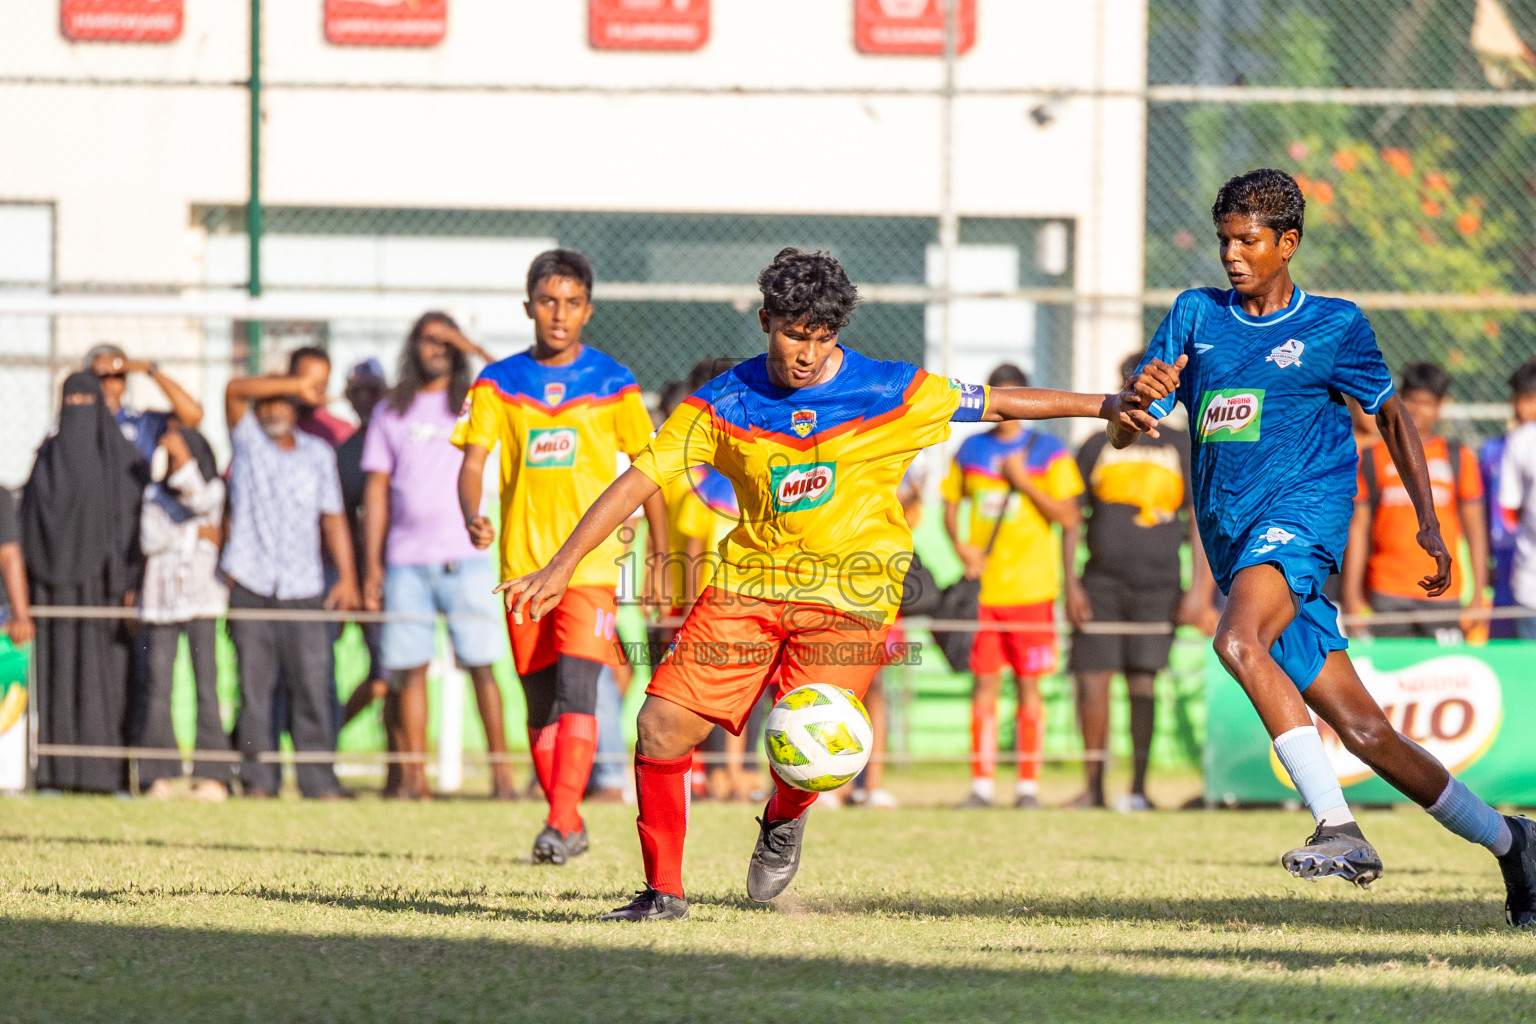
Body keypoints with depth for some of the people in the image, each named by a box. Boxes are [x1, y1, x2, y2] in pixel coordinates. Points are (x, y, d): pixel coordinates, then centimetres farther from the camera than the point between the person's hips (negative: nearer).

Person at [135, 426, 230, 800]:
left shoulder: (214, 490, 7)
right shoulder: (155, 494, 12)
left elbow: (200, 500, -16)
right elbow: (150, 539, -1)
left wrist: (184, 454, -20)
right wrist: (198, 534, -5)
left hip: (201, 599, -2)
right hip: (161, 600, 2)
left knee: (206, 686, -8)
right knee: (157, 688, -3)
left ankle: (212, 776, -9)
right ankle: (159, 777, -1)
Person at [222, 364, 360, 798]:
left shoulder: (318, 454, 13)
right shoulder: (248, 442, 9)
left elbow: (333, 517, 12)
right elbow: (235, 390, -6)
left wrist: (347, 576, 3)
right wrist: (294, 384, -17)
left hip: (302, 588, 1)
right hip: (250, 584, -1)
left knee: (313, 684, -5)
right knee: (254, 686, -3)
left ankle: (318, 779, -2)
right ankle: (257, 780, -1)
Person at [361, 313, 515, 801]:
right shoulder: (390, 414, 14)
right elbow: (377, 491, 12)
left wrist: (471, 348, -13)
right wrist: (372, 567, 7)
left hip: (464, 557, -2)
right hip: (406, 561, 2)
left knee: (481, 665, -7)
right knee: (409, 669, -2)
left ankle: (502, 772, -6)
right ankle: (413, 775, 1)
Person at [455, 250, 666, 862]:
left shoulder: (613, 385, 3)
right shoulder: (498, 384, 6)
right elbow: (473, 462, 1)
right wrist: (473, 519, -20)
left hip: (593, 557, -3)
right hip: (523, 559, 3)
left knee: (576, 687, -18)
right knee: (540, 702, 8)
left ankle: (561, 822, -24)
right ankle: (568, 826, 21)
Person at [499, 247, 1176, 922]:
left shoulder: (892, 394, -5)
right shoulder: (725, 404, -2)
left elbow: (993, 404, 6)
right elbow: (638, 481, -3)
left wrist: (1106, 404, 3)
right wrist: (560, 568, -10)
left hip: (849, 594, -2)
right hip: (750, 581, 2)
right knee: (663, 723, -11)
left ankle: (784, 820, 21)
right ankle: (663, 892, 6)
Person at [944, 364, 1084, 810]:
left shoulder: (1048, 452, 1)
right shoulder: (970, 450, 10)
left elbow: (1068, 518, -3)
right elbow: (951, 505, 17)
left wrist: (1024, 482, -12)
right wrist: (960, 545, -2)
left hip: (1032, 587, -2)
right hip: (983, 586, 2)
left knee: (1028, 685, -1)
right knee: (984, 683, 0)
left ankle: (1028, 785, 3)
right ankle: (982, 784, 3)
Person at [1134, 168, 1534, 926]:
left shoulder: (1333, 325, 3)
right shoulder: (1195, 316, 11)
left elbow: (1389, 413, 16)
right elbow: (1123, 431, 7)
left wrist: (1429, 522, 10)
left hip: (1302, 514, -4)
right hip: (1235, 543, 4)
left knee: (1238, 640, -34)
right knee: (1360, 728, 0)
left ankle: (1339, 828, -35)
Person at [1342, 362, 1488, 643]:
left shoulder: (1459, 457, 8)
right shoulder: (1372, 458, 8)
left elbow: (1475, 528, 8)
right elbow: (1358, 526, 7)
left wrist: (1479, 596, 2)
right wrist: (1352, 596, 1)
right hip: (1386, 595, 0)